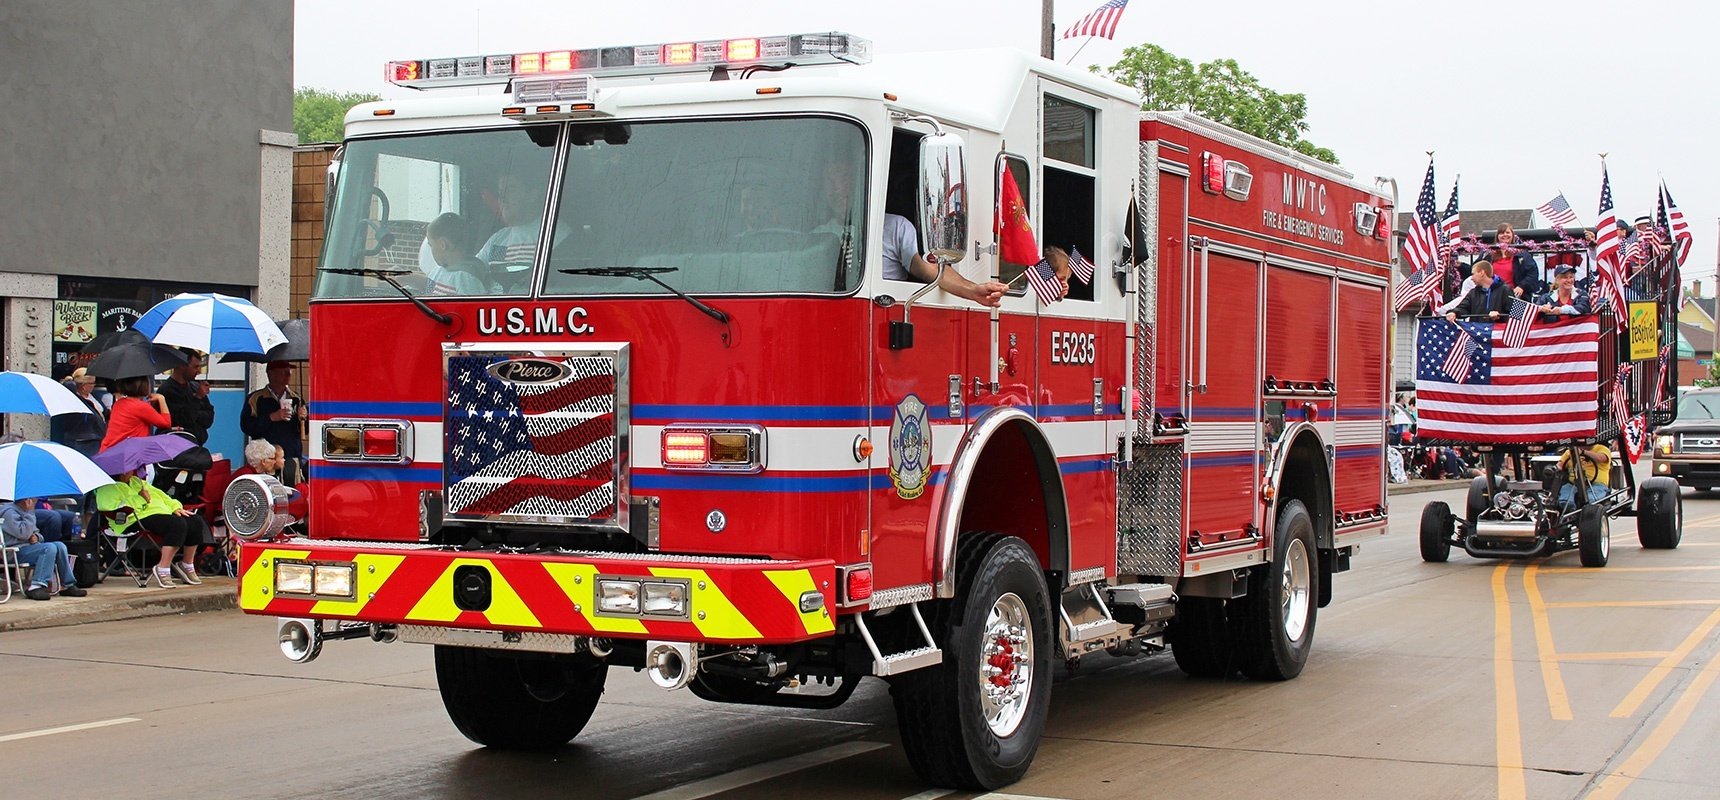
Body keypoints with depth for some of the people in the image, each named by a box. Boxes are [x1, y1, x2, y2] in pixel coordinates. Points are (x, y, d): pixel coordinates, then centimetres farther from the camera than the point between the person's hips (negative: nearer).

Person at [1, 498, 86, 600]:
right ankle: (35, 587, -37)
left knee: (60, 546, -8)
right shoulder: (10, 512, -10)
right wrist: (29, 512, -19)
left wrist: (36, 537, 2)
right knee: (49, 548, -30)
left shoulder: (24, 512, 21)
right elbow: (23, 533, -23)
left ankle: (68, 586, -8)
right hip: (16, 551, -9)